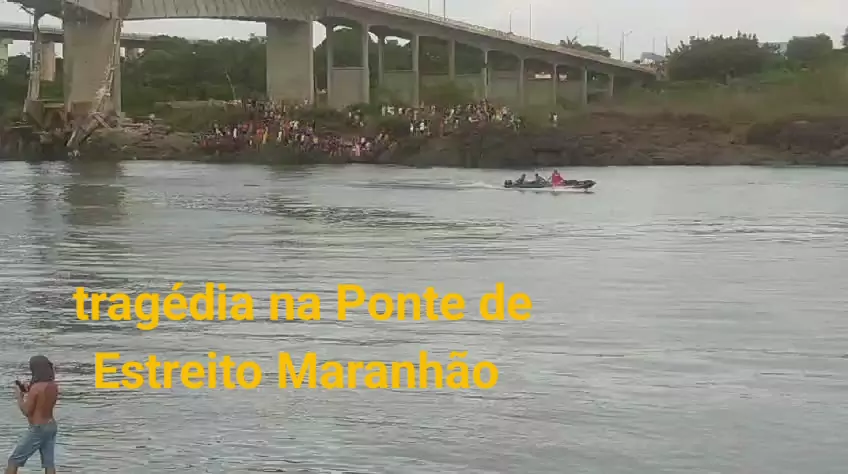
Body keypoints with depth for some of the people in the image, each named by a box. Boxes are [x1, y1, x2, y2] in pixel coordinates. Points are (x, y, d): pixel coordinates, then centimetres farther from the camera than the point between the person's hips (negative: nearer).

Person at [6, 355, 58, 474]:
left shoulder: (36, 388, -20)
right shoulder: (54, 386, 3)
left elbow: (27, 411, -15)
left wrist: (19, 396, -1)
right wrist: (29, 391, 12)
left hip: (37, 429, -8)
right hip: (51, 426, 8)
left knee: (13, 461, 3)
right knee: (49, 463, 7)